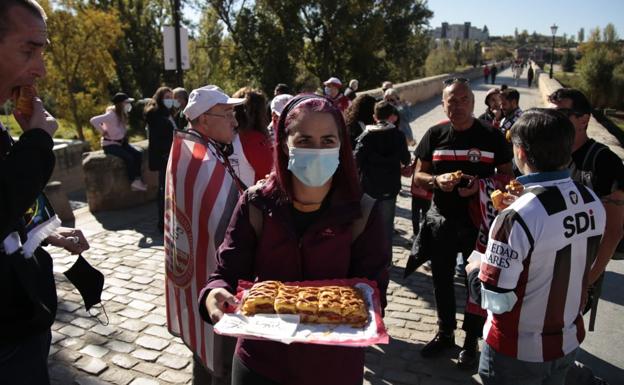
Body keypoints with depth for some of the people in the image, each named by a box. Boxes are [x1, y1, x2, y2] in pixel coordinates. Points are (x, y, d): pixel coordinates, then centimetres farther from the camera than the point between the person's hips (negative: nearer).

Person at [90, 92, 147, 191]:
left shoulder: (122, 114, 5)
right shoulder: (111, 115, -21)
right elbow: (93, 121, -31)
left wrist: (124, 137, 4)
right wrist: (103, 132, -22)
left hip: (121, 142, 8)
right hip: (109, 144, -8)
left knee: (138, 154, -11)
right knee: (129, 157, -25)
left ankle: (137, 179, -9)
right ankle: (133, 182, -13)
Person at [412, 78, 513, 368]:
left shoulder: (492, 136, -4)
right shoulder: (435, 135, 0)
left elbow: (507, 176, 1)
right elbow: (418, 176, 3)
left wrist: (482, 184, -19)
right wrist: (437, 180, -18)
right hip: (441, 219, 2)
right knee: (442, 280, 15)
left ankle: (471, 340, 31)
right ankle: (445, 333, 37)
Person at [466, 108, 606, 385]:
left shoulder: (517, 217, -30)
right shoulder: (593, 203, -8)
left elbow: (496, 300, -26)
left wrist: (474, 270, -7)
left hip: (519, 352, -6)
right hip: (569, 342, 6)